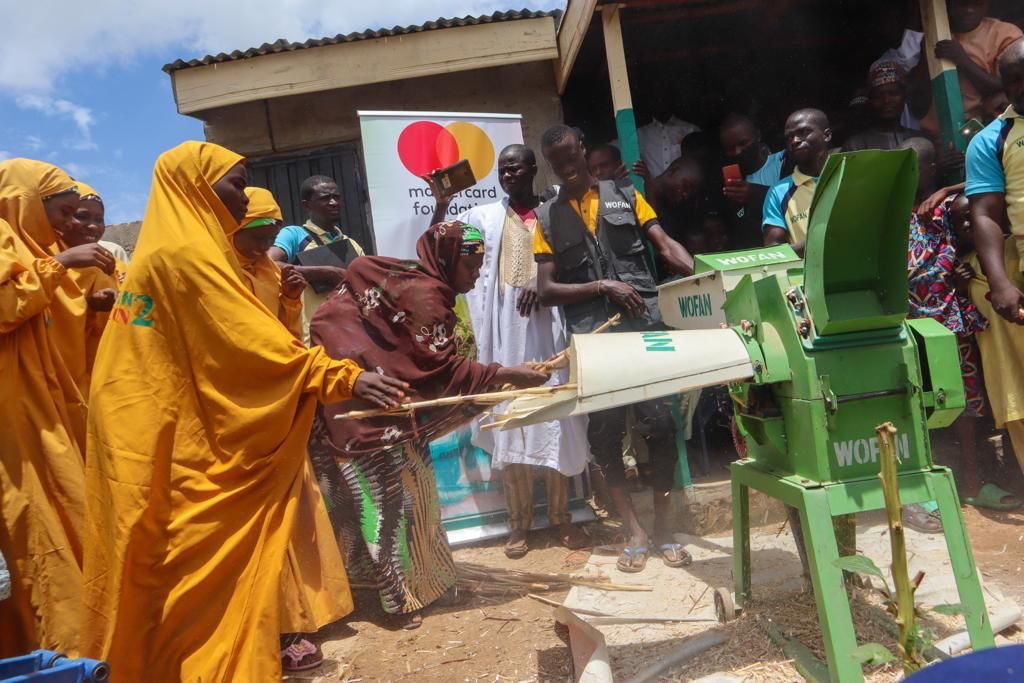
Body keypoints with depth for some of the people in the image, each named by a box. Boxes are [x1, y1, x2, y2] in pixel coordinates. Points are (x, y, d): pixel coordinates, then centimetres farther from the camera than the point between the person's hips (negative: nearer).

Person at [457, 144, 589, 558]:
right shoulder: (482, 217, 13)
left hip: (547, 326, 0)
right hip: (504, 329, 1)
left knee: (555, 420, 2)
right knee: (510, 423, 0)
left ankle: (561, 515, 15)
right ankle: (518, 523, 9)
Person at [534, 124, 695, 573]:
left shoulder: (625, 196, 13)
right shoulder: (547, 218, 12)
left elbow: (665, 246, 3)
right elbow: (546, 291, 4)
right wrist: (602, 287, -9)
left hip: (644, 322, 0)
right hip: (592, 334, 1)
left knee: (659, 423, -2)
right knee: (605, 432, 1)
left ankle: (663, 526, 14)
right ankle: (634, 531, 15)